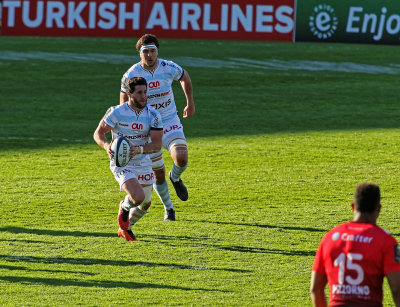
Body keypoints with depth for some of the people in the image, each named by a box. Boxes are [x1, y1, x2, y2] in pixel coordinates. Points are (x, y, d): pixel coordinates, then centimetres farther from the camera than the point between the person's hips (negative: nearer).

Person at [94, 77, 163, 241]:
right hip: (121, 165, -5)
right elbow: (98, 132, -6)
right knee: (138, 197, -25)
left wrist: (139, 150, -32)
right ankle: (124, 208, 12)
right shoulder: (117, 112, -16)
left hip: (143, 164, 5)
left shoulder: (153, 115, -8)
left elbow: (157, 144, -13)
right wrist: (106, 146, -28)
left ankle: (125, 229, 44)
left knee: (145, 204, 16)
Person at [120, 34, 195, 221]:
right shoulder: (131, 75, -13)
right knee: (158, 173, 2)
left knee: (181, 159, -22)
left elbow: (185, 77, 11)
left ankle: (175, 178, 16)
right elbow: (124, 98, 4)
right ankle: (168, 208, 28)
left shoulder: (169, 68, -12)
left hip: (170, 122, 0)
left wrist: (190, 103, 15)